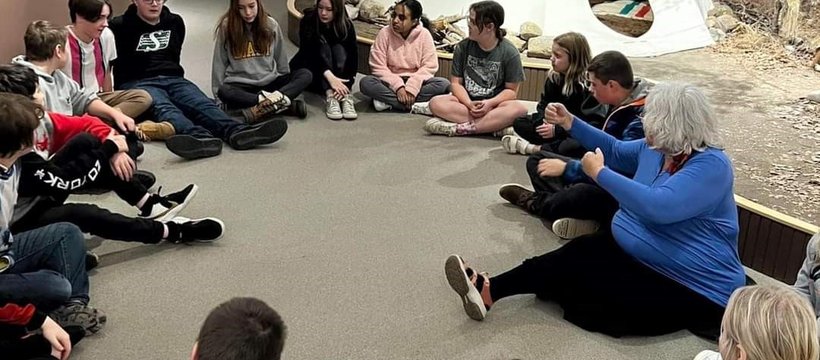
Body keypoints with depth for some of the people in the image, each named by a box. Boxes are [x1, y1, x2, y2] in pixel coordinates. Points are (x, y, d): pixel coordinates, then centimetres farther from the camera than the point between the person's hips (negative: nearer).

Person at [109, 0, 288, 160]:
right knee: (162, 107, -36)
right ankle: (200, 137, -67)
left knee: (201, 103, -27)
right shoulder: (119, 26, 5)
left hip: (173, 79, 4)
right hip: (136, 83, -4)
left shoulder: (175, 22, 20)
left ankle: (236, 132, -57)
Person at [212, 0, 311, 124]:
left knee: (306, 75, -18)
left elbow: (280, 58, 10)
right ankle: (285, 104, -39)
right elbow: (219, 63, 1)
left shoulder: (270, 24, -1)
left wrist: (286, 80, 15)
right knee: (224, 92, -36)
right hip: (240, 85, -2)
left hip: (270, 82, 2)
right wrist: (218, 91, 1)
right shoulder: (227, 27, -6)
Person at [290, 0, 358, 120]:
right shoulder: (308, 21, -20)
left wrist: (345, 86, -41)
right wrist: (330, 77, -48)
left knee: (339, 48, -25)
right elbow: (310, 53, -32)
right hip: (309, 69, -2)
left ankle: (345, 96, -39)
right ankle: (330, 96, -45)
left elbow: (353, 56, -25)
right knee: (323, 46, -27)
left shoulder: (346, 25, -15)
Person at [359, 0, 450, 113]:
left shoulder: (424, 34, -7)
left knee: (444, 84, -26)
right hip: (391, 83, 0)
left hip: (414, 83, 1)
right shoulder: (385, 33, -8)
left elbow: (429, 66, -10)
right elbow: (378, 67, -11)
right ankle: (415, 106, -31)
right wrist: (398, 86, -23)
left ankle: (388, 101, -27)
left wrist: (412, 88, -23)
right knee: (366, 82, -29)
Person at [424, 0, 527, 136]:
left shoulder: (509, 52, -7)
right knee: (436, 103, -27)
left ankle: (458, 128, -35)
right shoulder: (463, 47, -1)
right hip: (467, 101, 2)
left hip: (495, 104, -2)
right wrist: (469, 104, -20)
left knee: (519, 109, -35)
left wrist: (490, 103, -22)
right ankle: (496, 125, -31)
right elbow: (456, 82, -1)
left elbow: (511, 90, -4)